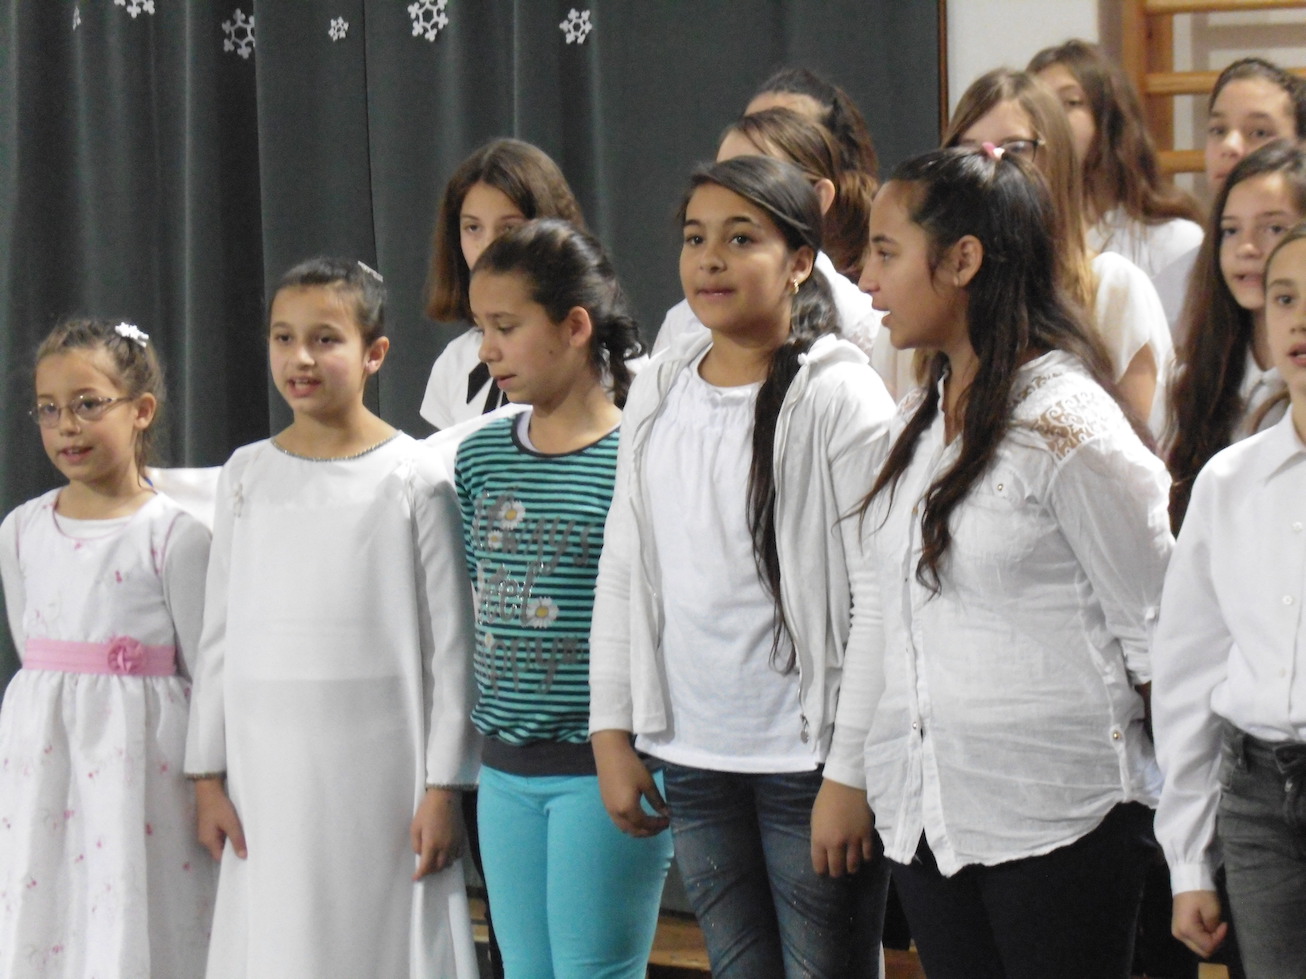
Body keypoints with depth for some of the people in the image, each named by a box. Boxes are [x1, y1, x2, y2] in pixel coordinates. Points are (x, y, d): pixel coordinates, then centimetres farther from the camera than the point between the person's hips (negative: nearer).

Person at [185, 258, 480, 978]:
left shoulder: (414, 479, -3)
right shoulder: (247, 474, 8)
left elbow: (450, 646, -3)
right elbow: (219, 635, 12)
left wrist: (444, 788, -6)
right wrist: (208, 774, 9)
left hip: (381, 769, -3)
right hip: (268, 773, 3)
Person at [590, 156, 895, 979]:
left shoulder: (840, 399, -9)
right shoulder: (657, 395, 8)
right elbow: (624, 573, 14)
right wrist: (614, 733, 11)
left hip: (808, 757, -5)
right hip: (692, 756, 6)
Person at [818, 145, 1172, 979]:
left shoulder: (1068, 427, -12)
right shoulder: (917, 423, 11)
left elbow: (1153, 631, -7)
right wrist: (845, 774, 19)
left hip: (1055, 817, -7)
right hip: (923, 810, 7)